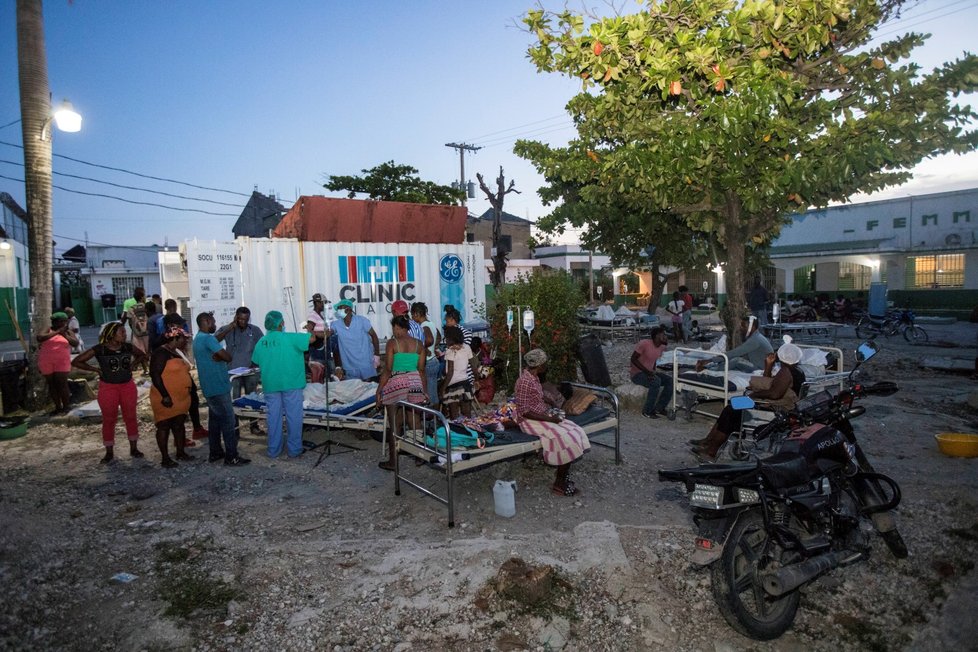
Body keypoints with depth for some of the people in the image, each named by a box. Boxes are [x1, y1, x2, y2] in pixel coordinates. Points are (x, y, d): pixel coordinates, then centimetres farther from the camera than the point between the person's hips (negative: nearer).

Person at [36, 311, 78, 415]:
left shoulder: (68, 332, 7)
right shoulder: (48, 330, 6)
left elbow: (76, 343, -5)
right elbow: (39, 338, -14)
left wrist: (64, 334, -7)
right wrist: (56, 332, -13)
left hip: (62, 362, -1)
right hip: (46, 363, 1)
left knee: (62, 384, -5)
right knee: (52, 384, 7)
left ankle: (65, 407, 2)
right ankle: (58, 407, 16)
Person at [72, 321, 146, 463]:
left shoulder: (128, 347, -3)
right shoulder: (99, 349, -13)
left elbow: (142, 354, 17)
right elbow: (76, 361, -8)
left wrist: (131, 365, 3)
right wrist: (96, 369, -10)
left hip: (128, 386, 3)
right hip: (108, 388, -3)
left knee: (131, 417, 8)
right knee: (109, 420, 7)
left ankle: (133, 448, 21)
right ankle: (109, 452, 19)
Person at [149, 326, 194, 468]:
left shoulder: (176, 352, 14)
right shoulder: (161, 353, -14)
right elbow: (154, 374, -20)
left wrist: (187, 391, 19)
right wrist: (165, 395, -23)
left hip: (180, 399, 9)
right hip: (166, 399, -9)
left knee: (179, 425, 14)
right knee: (164, 426, 0)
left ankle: (181, 452, 23)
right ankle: (165, 458, 6)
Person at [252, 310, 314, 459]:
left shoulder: (260, 342, 4)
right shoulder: (289, 338, -11)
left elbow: (256, 362, 14)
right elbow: (312, 338, -10)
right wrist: (311, 330, 11)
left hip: (270, 385, 5)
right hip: (290, 383, -4)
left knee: (274, 417, 12)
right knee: (293, 416, 5)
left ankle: (273, 450, 19)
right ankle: (294, 449, 11)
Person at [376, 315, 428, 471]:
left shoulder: (392, 343, -6)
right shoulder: (419, 344, 6)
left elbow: (387, 370, -9)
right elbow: (421, 370, 7)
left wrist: (379, 390, -3)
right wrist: (424, 390, 15)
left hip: (396, 384, -4)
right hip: (415, 383, 4)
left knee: (395, 425, 5)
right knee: (415, 423, 14)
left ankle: (392, 461, 11)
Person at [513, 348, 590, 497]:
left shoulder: (534, 377, 8)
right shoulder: (525, 381, -22)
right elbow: (524, 411, -23)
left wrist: (550, 411, 4)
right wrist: (548, 418, -20)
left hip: (542, 415, 9)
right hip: (530, 421, -9)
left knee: (576, 432, -5)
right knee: (566, 439, -22)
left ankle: (562, 476, 1)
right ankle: (559, 484, -9)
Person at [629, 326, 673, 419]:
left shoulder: (662, 347, 2)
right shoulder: (644, 343, -20)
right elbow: (633, 359, -19)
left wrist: (653, 371, -2)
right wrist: (646, 371, -26)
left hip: (649, 372, 8)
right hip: (637, 373, -8)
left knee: (671, 380, -9)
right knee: (656, 381, -33)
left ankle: (659, 408, -2)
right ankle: (647, 411, -21)